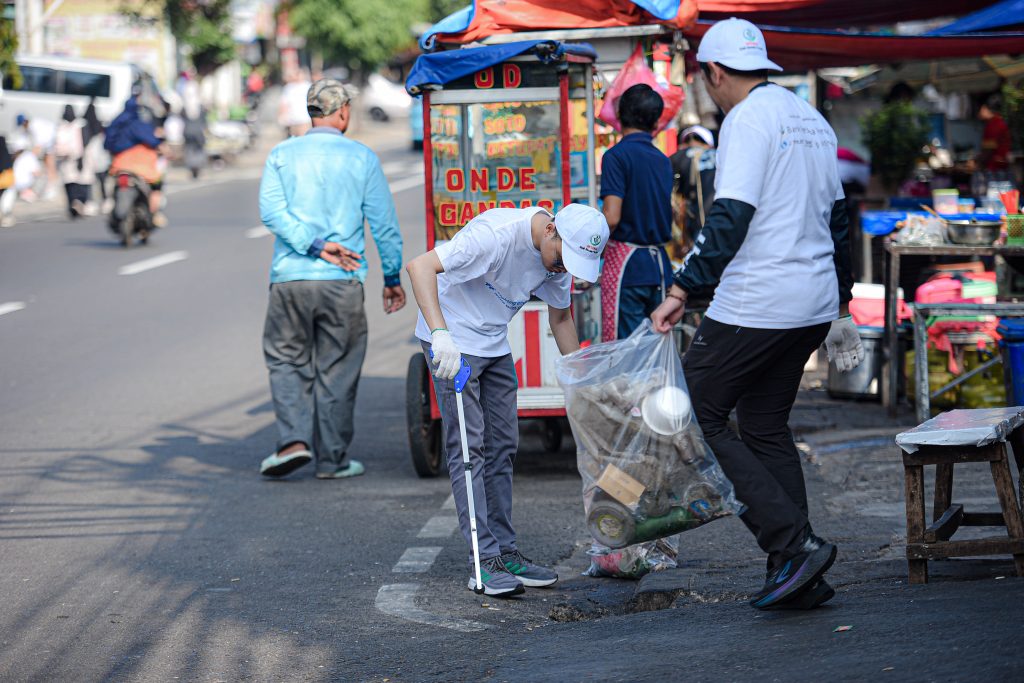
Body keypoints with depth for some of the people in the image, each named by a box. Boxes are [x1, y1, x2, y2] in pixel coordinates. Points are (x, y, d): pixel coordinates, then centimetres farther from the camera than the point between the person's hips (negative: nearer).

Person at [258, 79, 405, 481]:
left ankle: (294, 440, -5)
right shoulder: (361, 158, 4)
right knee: (337, 371, 7)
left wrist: (315, 246, -11)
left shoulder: (282, 155, 7)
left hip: (290, 278, 1)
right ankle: (332, 460, 11)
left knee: (287, 361, 13)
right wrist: (392, 277, 12)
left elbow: (271, 210, -7)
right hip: (342, 282, -1)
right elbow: (384, 222, 3)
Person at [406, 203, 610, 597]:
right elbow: (420, 267, -38)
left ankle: (504, 551, 14)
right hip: (452, 345, -8)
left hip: (496, 347, 8)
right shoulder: (498, 235, -29)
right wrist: (441, 334, -48)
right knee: (468, 448, -11)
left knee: (502, 448, 7)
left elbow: (560, 318, 13)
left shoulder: (561, 253, -5)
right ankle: (485, 563, -13)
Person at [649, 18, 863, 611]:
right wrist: (841, 304, 30)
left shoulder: (748, 119, -10)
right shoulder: (813, 120, 16)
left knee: (699, 416, -1)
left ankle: (795, 544, -10)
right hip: (813, 305, 9)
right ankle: (801, 579, 10)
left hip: (755, 306, -9)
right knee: (767, 429, 15)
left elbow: (731, 217, -20)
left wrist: (683, 290, -21)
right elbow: (837, 219, 22)